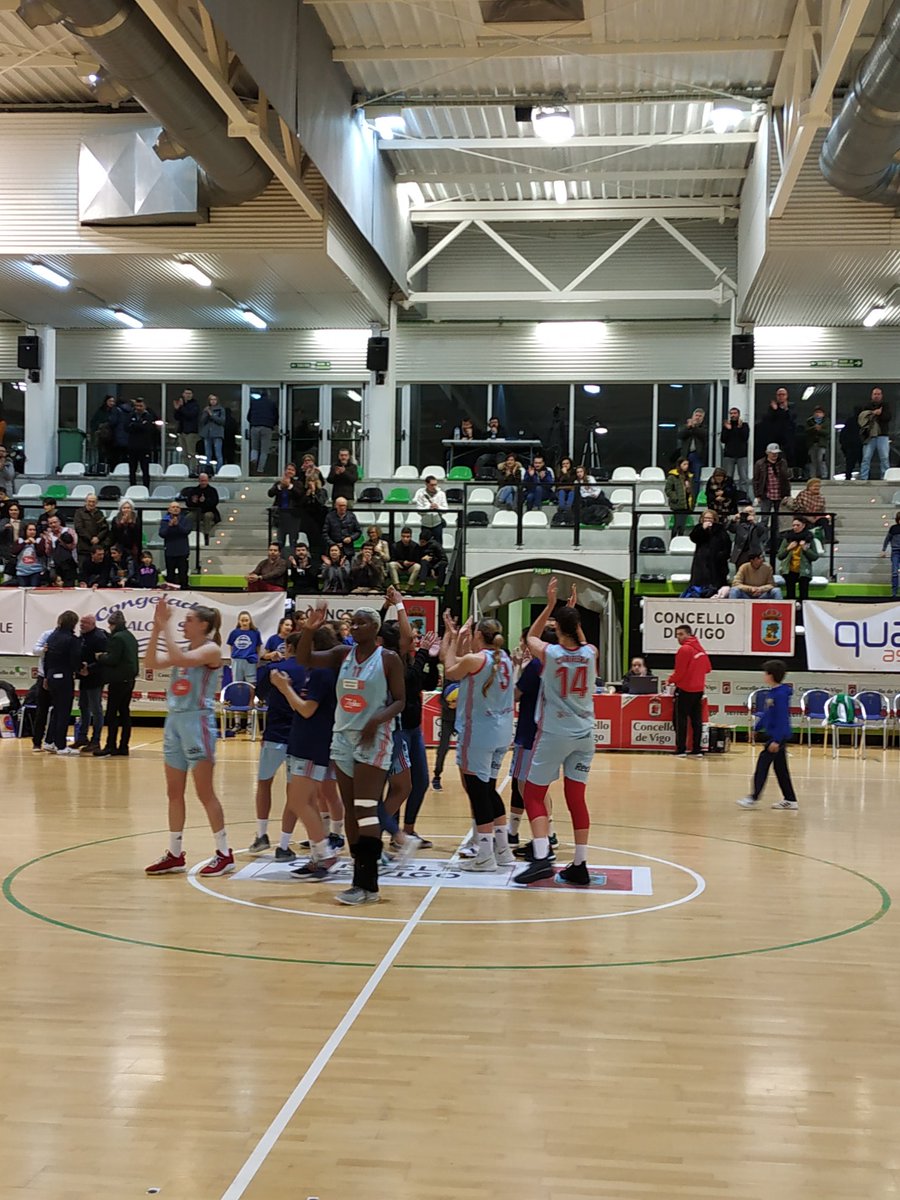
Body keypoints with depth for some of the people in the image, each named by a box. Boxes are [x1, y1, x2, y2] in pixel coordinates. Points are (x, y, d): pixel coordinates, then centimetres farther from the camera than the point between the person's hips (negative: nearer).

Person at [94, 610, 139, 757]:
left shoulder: (117, 638, -14)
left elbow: (112, 660, -19)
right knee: (124, 712, 9)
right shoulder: (131, 637, 14)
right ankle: (123, 747, 10)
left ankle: (111, 746, -6)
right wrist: (105, 656, 17)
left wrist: (100, 657, -1)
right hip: (129, 679, 9)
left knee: (111, 713, -5)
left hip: (118, 680, -9)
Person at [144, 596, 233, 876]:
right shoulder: (183, 651, 13)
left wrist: (167, 625, -18)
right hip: (174, 721, 8)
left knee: (205, 792, -4)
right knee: (174, 792, 9)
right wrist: (157, 626, -4)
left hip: (198, 721, -8)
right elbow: (150, 663, 2)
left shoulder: (211, 649, -8)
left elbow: (179, 658, -24)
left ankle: (224, 854, 5)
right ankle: (175, 855, 16)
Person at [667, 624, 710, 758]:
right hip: (698, 689, 7)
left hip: (684, 690, -7)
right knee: (696, 720, 9)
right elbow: (708, 668, 15)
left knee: (681, 720, -1)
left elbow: (679, 673, -15)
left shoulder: (684, 649, -15)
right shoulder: (700, 648, 8)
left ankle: (681, 750, -2)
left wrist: (670, 680, 2)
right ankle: (697, 750, 9)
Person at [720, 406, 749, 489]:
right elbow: (722, 440, 2)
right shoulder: (726, 425, 11)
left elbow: (745, 437, -6)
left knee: (743, 478, -6)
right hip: (729, 455, 1)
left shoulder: (744, 425, 8)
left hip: (741, 455, -1)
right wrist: (727, 429, -10)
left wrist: (740, 427, -17)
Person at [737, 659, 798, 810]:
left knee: (762, 765, -6)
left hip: (778, 736, -9)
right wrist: (757, 728, 24)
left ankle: (754, 798, -1)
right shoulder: (771, 692, 9)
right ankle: (790, 800, 17)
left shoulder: (781, 694, -20)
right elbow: (766, 714, 20)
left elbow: (782, 719, -23)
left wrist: (776, 740, -25)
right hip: (773, 735, 9)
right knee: (780, 769, 12)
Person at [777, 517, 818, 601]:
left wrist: (805, 549, -12)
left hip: (803, 572, -2)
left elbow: (815, 557, 0)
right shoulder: (787, 538, 5)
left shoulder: (809, 539, 2)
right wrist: (788, 548, -8)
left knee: (804, 596, -6)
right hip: (790, 572, 2)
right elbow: (779, 556, 6)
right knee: (790, 596, 4)